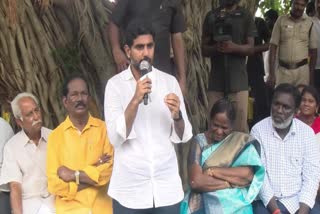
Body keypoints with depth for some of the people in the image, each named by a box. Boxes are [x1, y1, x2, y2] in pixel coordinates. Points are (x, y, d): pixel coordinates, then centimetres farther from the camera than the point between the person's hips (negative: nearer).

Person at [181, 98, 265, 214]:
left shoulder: (241, 142, 7)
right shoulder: (200, 141, 3)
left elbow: (248, 174, -7)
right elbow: (196, 182, -8)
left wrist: (212, 171, -8)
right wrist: (231, 182, -7)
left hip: (236, 203, 1)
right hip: (206, 201, -1)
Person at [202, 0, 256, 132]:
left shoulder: (245, 16, 7)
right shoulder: (211, 16, 11)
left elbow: (250, 47, 1)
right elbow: (204, 49, 9)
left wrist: (234, 47, -20)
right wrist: (216, 48, -13)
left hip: (237, 78, -1)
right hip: (216, 78, 2)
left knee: (240, 126, -7)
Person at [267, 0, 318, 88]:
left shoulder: (309, 23, 3)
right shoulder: (281, 20, 1)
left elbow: (313, 50, 9)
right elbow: (273, 46, 0)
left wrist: (311, 75, 6)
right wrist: (271, 73, -6)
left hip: (302, 70, 0)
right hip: (283, 70, 0)